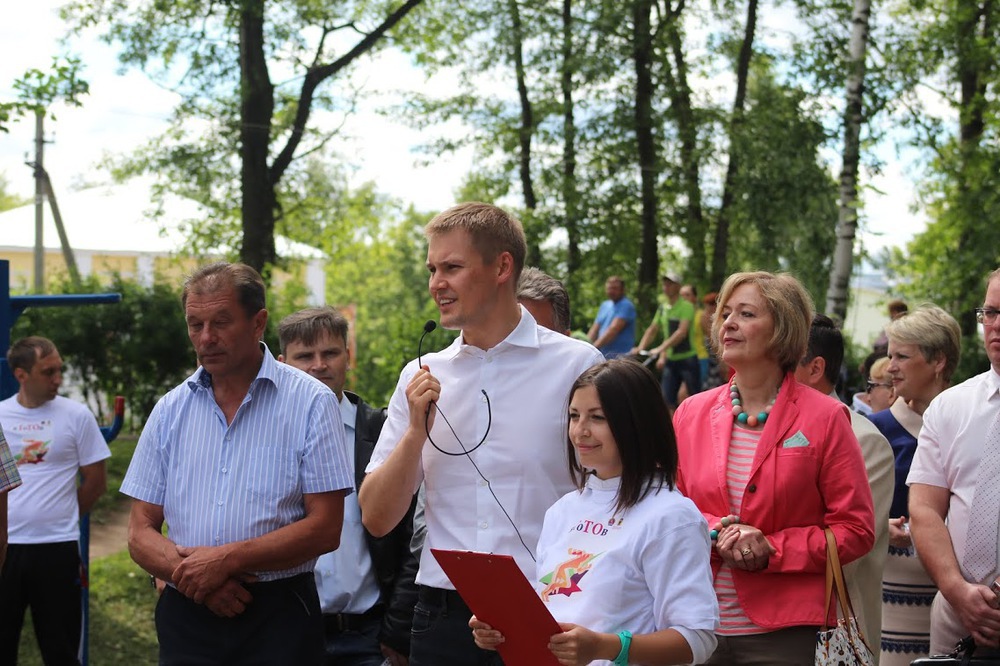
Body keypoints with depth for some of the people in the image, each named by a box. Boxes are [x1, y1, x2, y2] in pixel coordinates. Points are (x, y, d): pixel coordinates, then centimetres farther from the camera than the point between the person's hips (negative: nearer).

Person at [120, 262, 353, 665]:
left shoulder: (311, 402, -4)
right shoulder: (171, 410, 8)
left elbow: (324, 529, -10)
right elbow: (141, 533, 5)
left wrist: (226, 559, -16)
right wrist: (190, 573, -14)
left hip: (278, 617, -3)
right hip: (186, 615, 3)